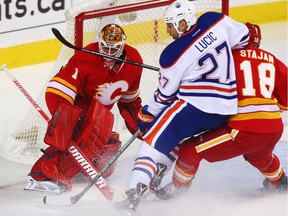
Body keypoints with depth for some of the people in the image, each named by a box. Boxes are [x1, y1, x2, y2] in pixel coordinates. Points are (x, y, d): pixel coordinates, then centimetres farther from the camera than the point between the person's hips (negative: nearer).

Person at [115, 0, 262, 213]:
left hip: (195, 106, -7)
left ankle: (134, 194, -19)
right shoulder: (216, 21, 0)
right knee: (178, 135, 27)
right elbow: (244, 37, 14)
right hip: (226, 110, 7)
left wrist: (147, 114, 16)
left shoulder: (173, 54, -10)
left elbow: (165, 94, 0)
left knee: (154, 141, -3)